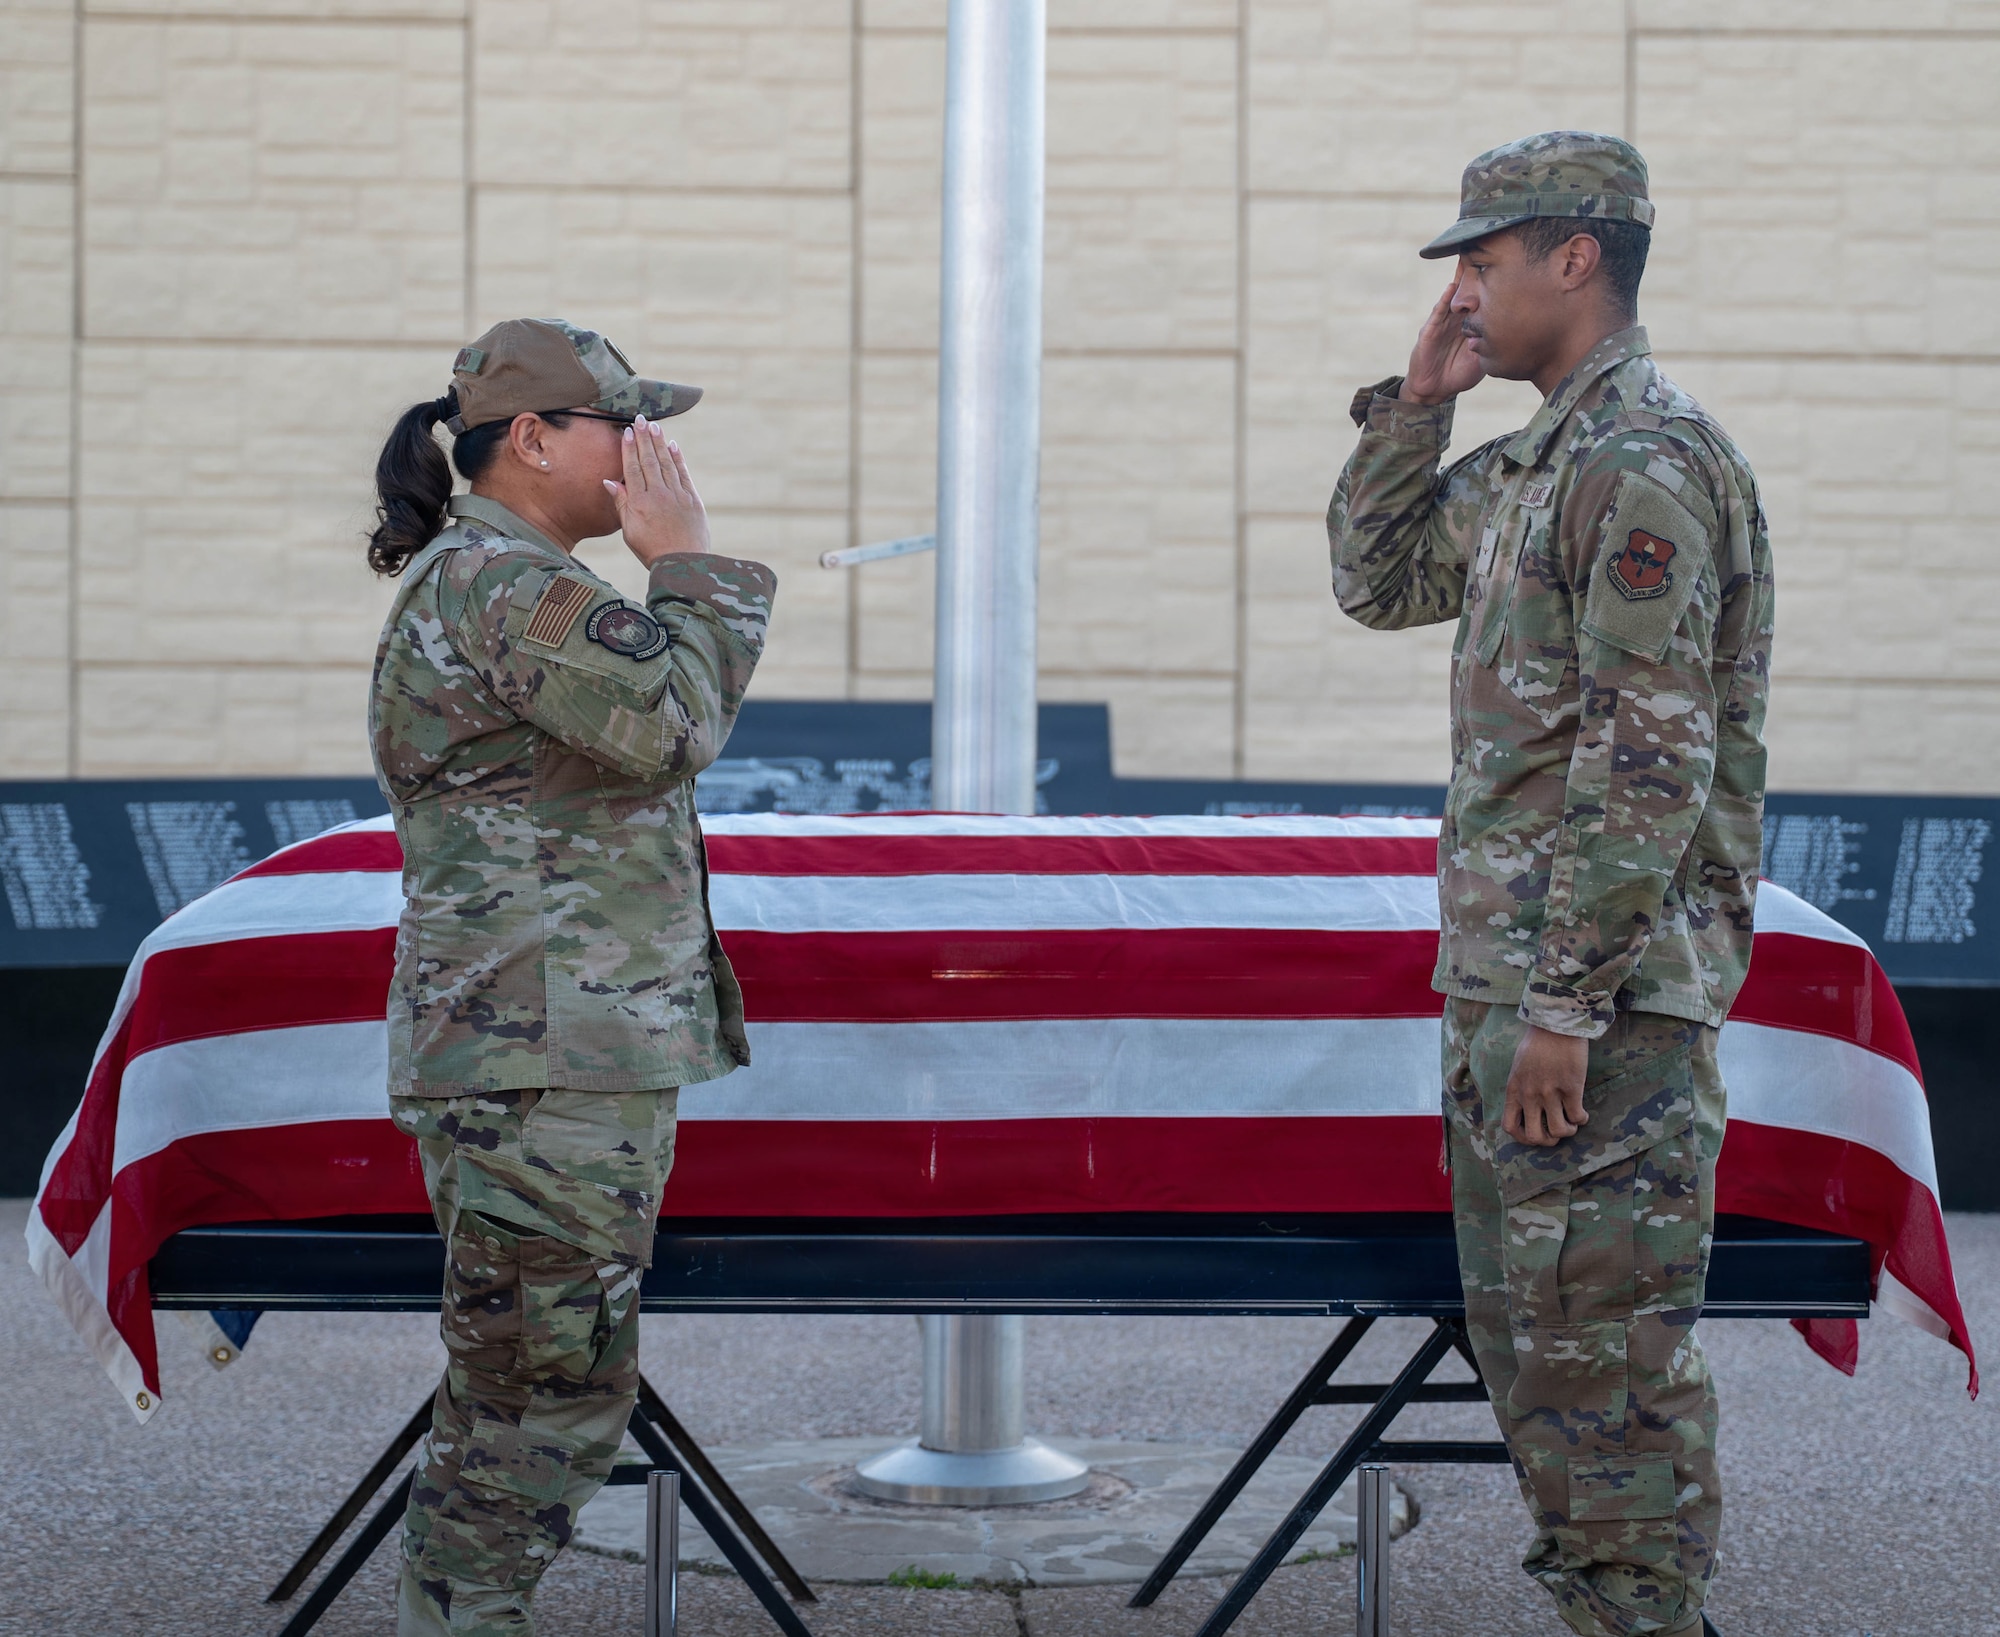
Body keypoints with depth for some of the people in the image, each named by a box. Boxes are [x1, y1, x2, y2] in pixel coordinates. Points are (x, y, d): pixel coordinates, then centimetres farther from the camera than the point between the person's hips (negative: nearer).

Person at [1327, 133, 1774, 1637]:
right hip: (1502, 971, 10)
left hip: (1607, 989, -10)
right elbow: (1376, 581, 27)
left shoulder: (1646, 459, -16)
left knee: (1610, 1346, -6)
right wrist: (1416, 403, 13)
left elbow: (1651, 759, -21)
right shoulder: (1535, 463, 15)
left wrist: (1569, 1006, -22)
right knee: (1525, 1330, 16)